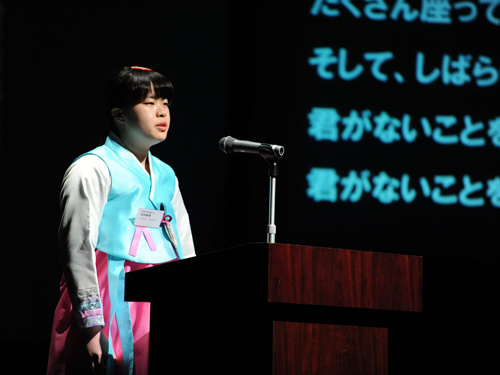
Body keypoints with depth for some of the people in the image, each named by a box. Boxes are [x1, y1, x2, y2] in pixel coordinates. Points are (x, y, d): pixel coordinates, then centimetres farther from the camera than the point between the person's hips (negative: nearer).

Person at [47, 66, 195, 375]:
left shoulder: (166, 176, 19)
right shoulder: (93, 169, -2)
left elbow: (186, 250, 21)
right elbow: (77, 248, -9)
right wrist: (91, 325, -16)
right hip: (115, 304, -6)